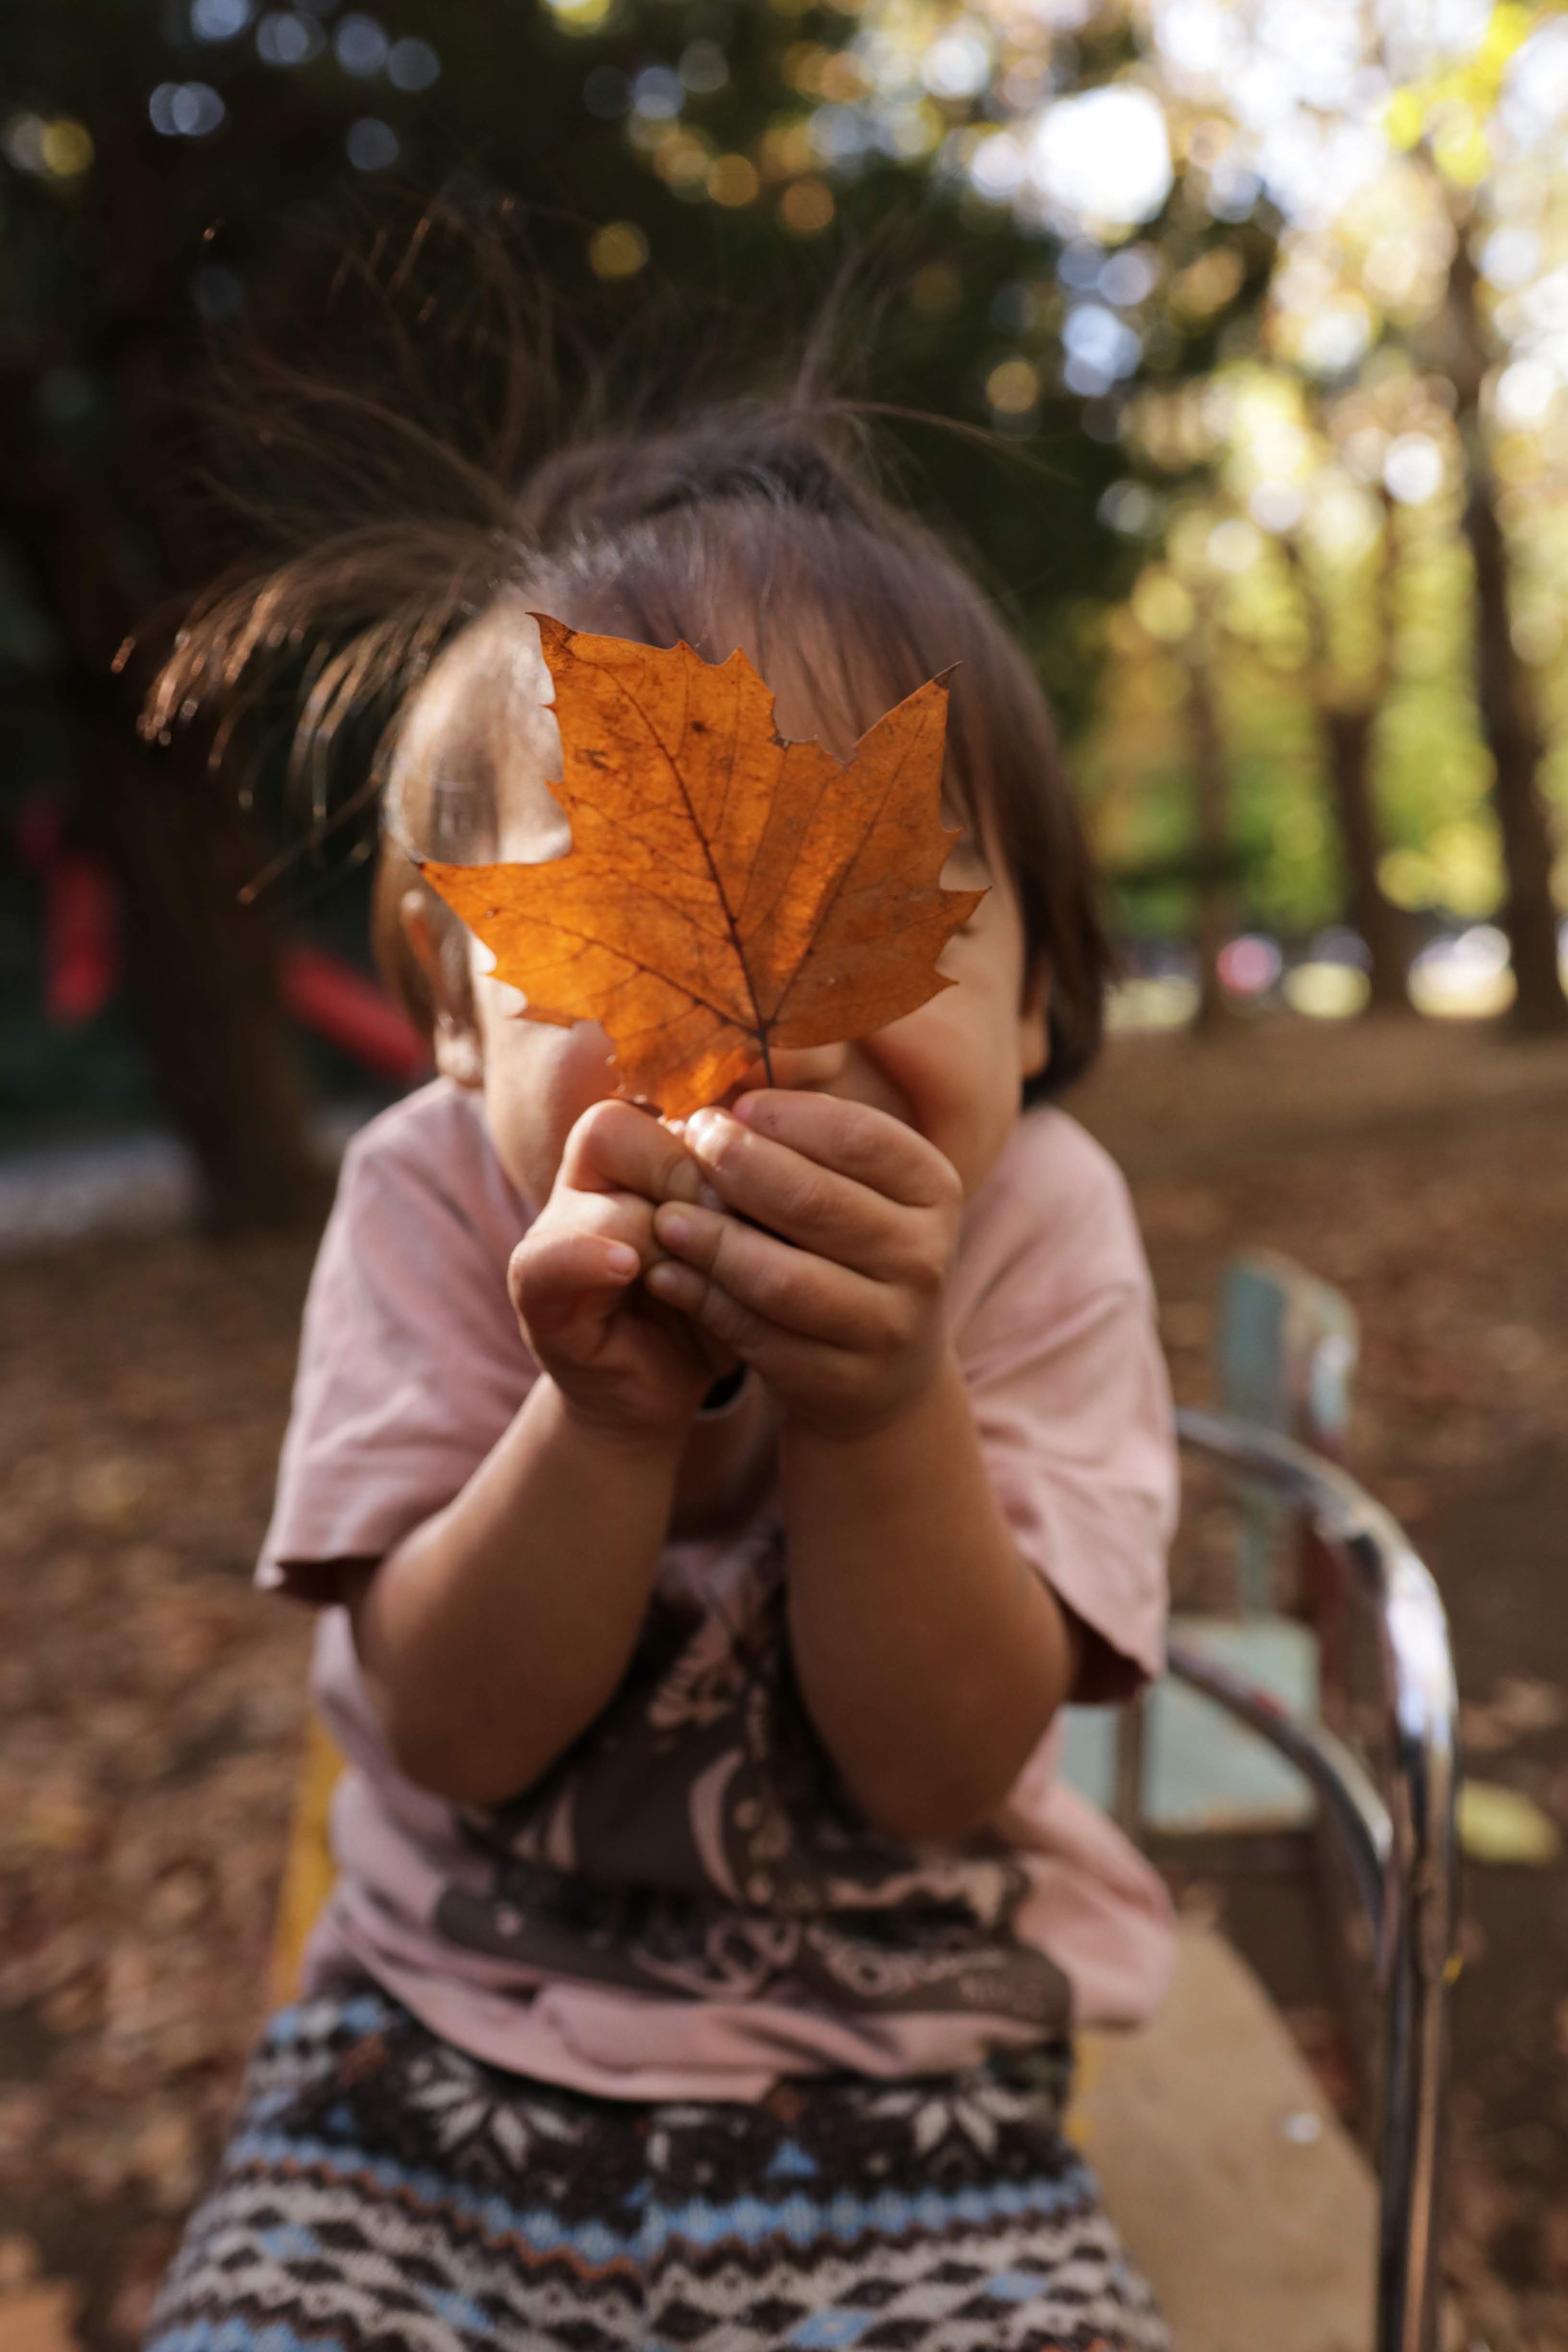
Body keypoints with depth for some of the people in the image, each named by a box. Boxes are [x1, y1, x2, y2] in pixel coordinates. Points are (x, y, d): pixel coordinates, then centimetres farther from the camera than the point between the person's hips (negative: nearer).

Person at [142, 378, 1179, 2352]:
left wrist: (880, 1404, -35)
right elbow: (456, 1738, -15)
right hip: (452, 2037, 1)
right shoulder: (430, 1201, -14)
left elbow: (942, 1775, -17)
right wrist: (611, 1412, -33)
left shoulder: (1035, 1223, -16)